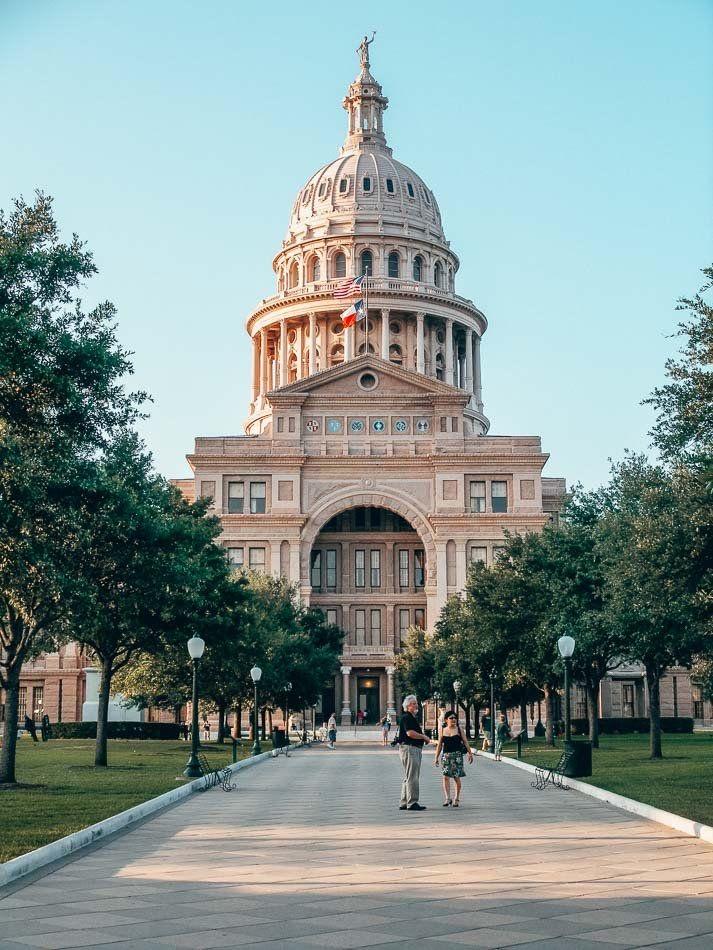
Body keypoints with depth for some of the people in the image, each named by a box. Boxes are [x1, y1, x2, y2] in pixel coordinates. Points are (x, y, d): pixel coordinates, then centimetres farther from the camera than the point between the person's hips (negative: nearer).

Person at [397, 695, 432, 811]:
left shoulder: (413, 718, 21)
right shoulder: (406, 717, -12)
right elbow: (410, 733, -22)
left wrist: (423, 739, 10)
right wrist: (424, 737, -12)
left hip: (416, 749, 11)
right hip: (408, 748, -11)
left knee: (409, 777, 13)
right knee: (412, 777, -11)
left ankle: (404, 803, 17)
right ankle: (412, 803, -10)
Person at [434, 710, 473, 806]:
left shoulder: (459, 729, 4)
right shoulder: (442, 730, 8)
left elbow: (465, 742, 4)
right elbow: (439, 745, 12)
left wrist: (470, 753, -4)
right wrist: (436, 758, 9)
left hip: (457, 755, -1)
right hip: (445, 755, 1)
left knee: (456, 777, 0)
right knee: (446, 776, -8)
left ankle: (456, 799, 10)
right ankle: (447, 798, -8)